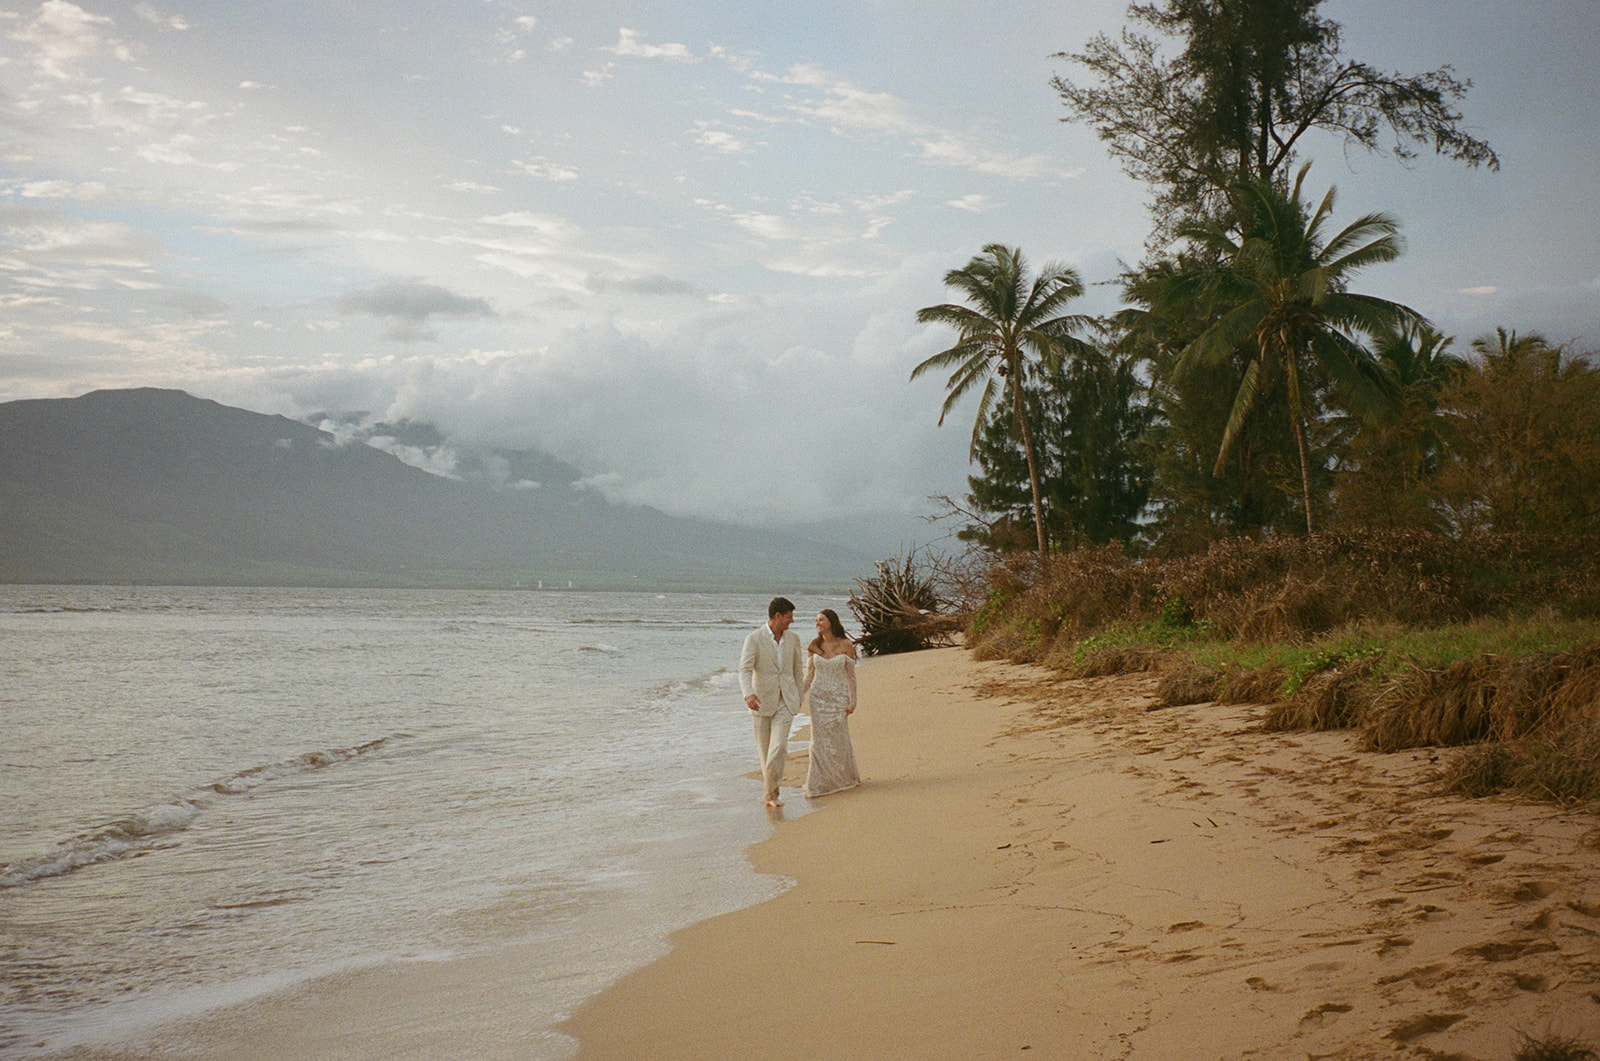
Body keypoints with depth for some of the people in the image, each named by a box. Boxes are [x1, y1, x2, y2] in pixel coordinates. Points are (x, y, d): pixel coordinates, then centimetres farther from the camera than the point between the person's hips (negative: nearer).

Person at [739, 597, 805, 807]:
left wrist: (799, 697, 21)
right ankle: (770, 790, 26)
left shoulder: (793, 638, 5)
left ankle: (770, 792, -8)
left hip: (786, 701, 2)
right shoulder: (754, 639, -10)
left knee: (779, 746, -13)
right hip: (762, 700, -2)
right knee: (764, 749, 8)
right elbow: (745, 670, -18)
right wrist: (748, 694, -35)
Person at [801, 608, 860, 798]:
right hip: (818, 697, 2)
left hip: (839, 698, -2)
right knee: (820, 740, -2)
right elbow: (809, 677, 9)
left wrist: (852, 701, -5)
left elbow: (851, 676, -1)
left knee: (840, 739, 1)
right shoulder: (814, 647, 4)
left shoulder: (846, 645, -4)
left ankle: (847, 778, 24)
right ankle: (819, 784, 4)